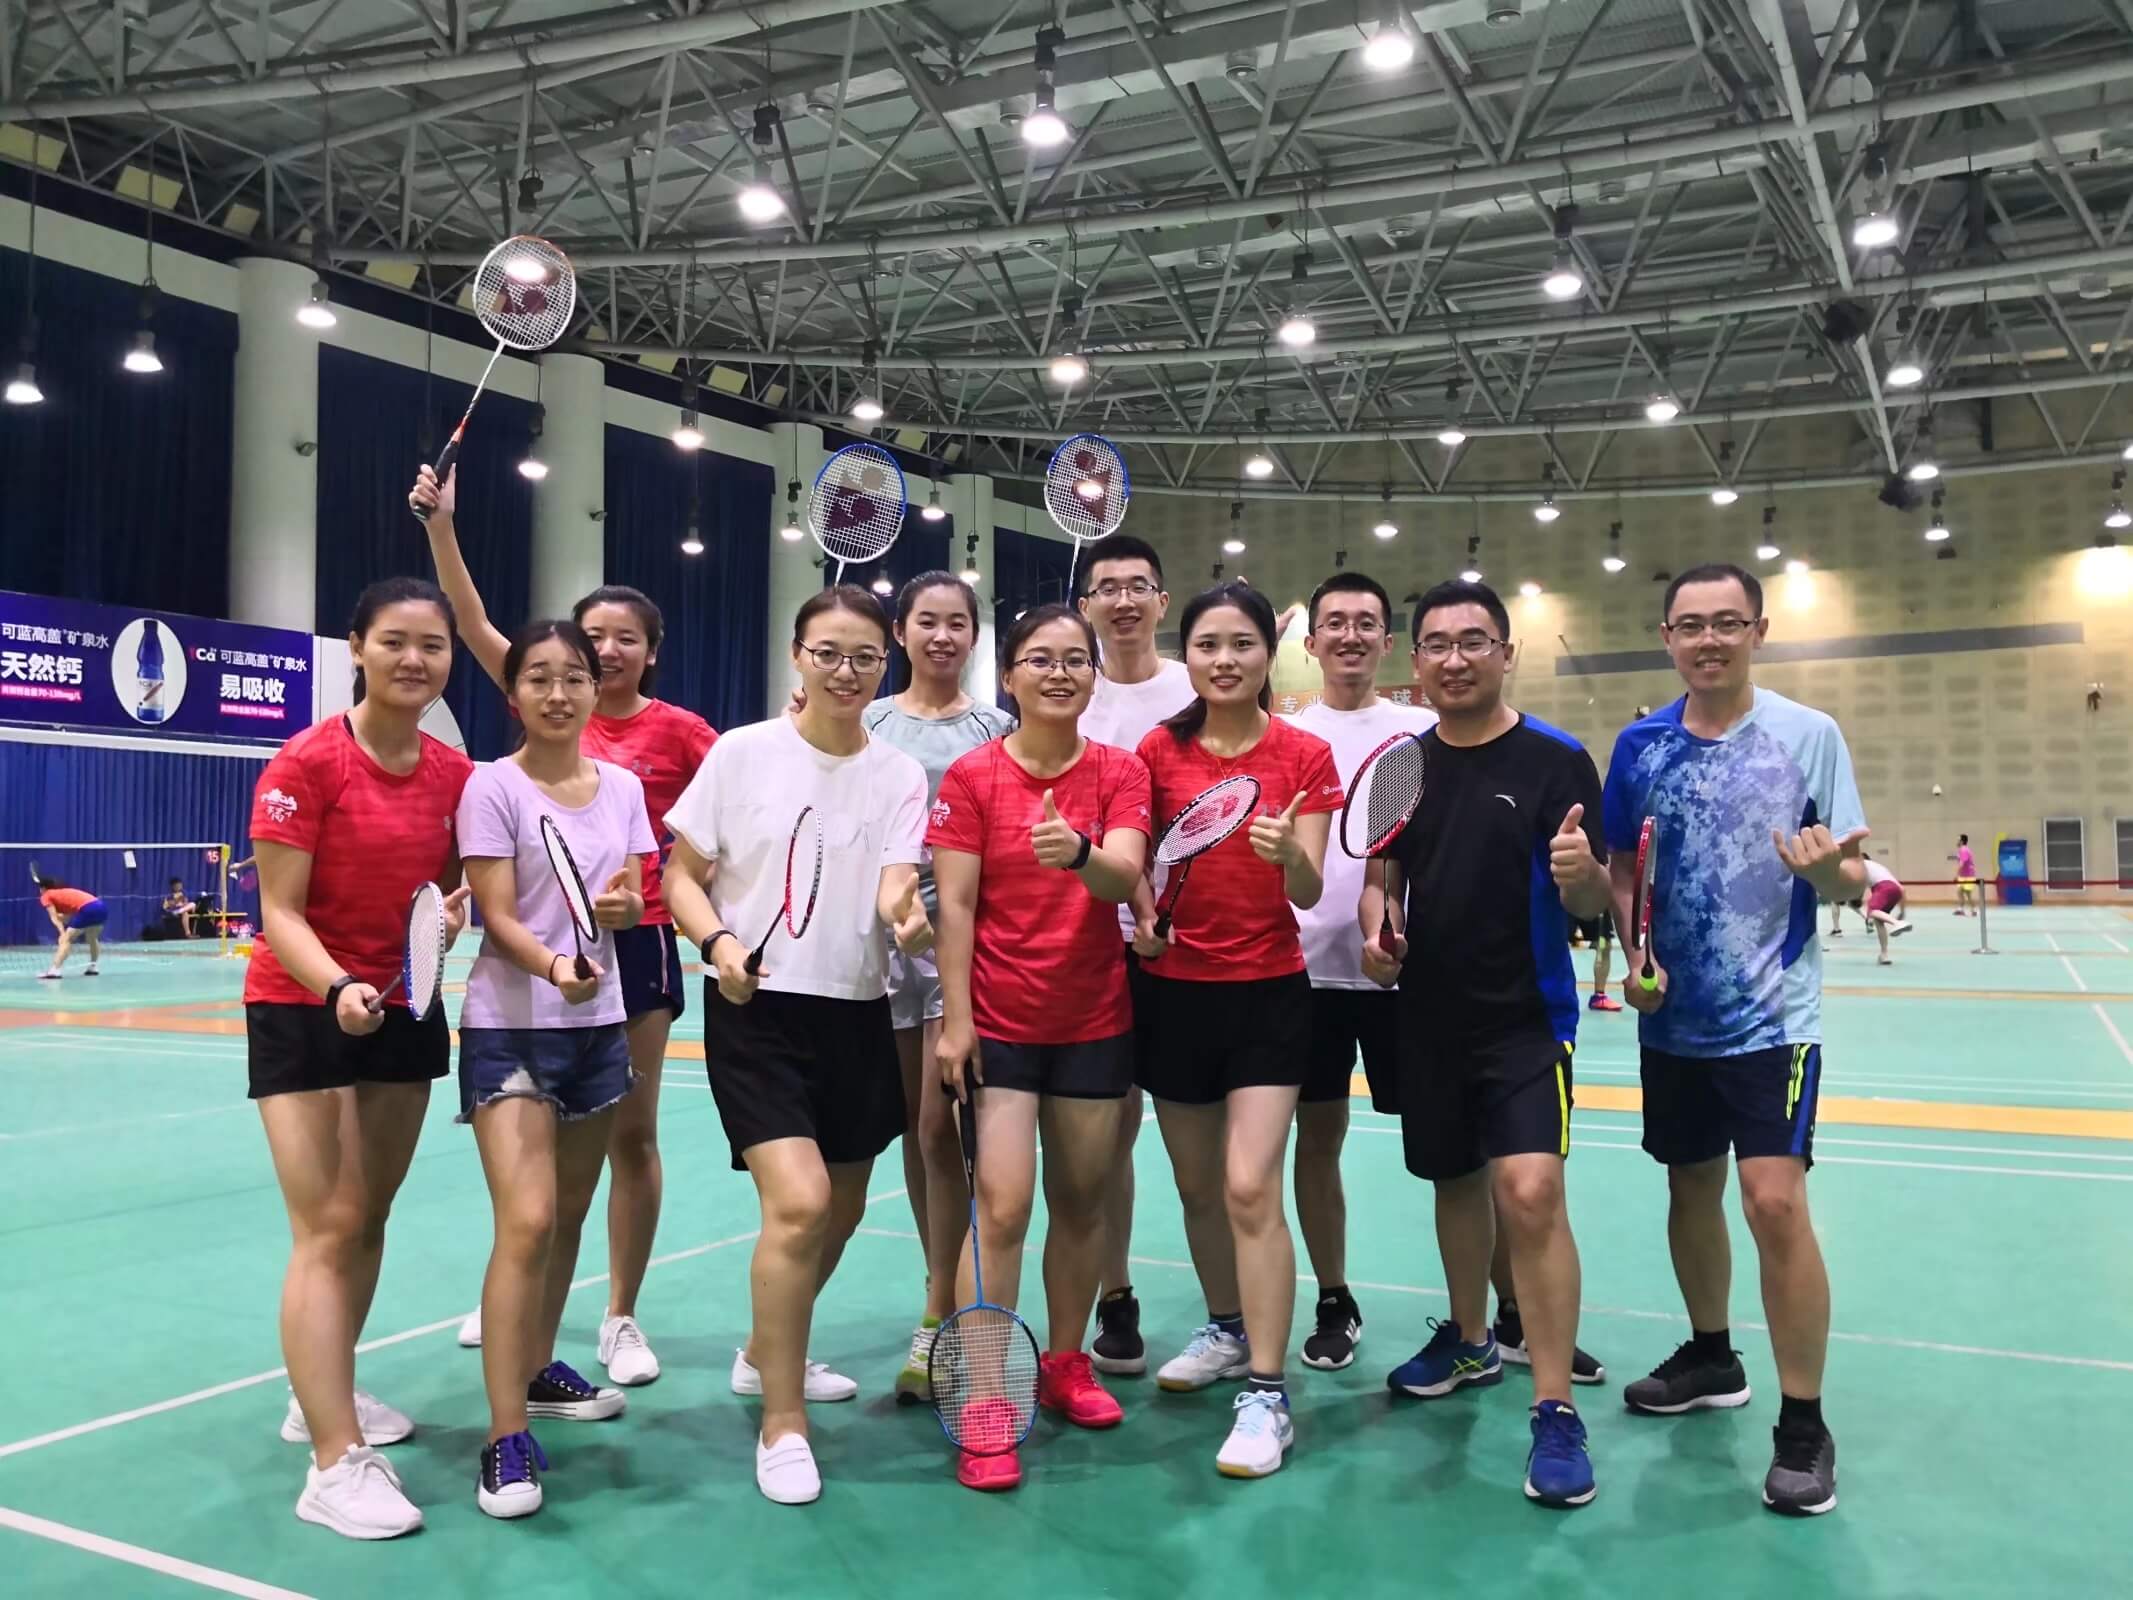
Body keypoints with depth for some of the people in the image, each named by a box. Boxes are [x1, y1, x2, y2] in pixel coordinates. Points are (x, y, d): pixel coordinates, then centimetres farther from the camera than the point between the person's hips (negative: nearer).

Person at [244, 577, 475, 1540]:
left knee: (370, 1217, 15)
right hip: (304, 1011, -6)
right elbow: (280, 912, -17)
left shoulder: (456, 774, -1)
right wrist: (340, 989, -32)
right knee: (326, 1231, -9)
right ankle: (335, 1467, -4)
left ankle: (322, 1398, 34)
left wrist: (457, 906, -11)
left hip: (405, 1011, 6)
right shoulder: (305, 763, -16)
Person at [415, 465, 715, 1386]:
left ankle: (621, 1320, 17)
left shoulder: (676, 729, -3)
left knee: (630, 1134, 5)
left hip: (635, 938, -3)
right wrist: (440, 522, -7)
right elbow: (474, 625, -1)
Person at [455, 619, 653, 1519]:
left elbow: (634, 901, 7)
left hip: (599, 1024, 5)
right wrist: (554, 965, -33)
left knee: (568, 1214, 15)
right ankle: (506, 1441, -7)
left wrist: (620, 908, -17)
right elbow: (497, 918, -14)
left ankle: (538, 1370, 36)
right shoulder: (493, 786, -9)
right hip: (510, 1027, -5)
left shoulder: (623, 787, 6)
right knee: (526, 1221, -14)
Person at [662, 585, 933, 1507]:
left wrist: (907, 916, -33)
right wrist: (718, 943, -19)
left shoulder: (899, 775, 2)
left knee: (839, 1212, 15)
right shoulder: (740, 753, -4)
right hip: (757, 1009, -4)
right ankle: (781, 1424, 0)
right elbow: (681, 876, 0)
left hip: (857, 1013, 4)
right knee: (798, 1203, -17)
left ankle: (766, 1353, 43)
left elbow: (894, 888, -10)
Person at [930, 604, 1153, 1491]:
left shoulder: (1120, 772, 0)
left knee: (1081, 1198, 12)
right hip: (999, 1019, -3)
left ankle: (1065, 1364, 31)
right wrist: (954, 1020, -11)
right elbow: (955, 904, -7)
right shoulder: (971, 776, -5)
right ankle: (984, 1407, 0)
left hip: (1095, 1019, 3)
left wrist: (1079, 853, -38)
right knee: (1002, 1207, -9)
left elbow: (1125, 875, -16)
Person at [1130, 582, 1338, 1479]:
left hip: (1268, 992, -3)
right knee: (1196, 1186, 14)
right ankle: (1227, 1328, 37)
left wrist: (1289, 852, -33)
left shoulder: (1306, 756, -5)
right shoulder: (1159, 749, 1)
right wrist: (1142, 918, -11)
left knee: (1251, 1188, -12)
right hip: (1174, 990, 3)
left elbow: (1309, 892, -11)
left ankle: (1266, 1396, -2)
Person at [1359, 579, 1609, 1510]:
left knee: (1530, 1193, -15)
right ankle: (1469, 1340, 40)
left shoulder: (1555, 760, -8)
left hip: (1526, 1017, -5)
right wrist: (1376, 929, -7)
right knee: (1454, 1179, 18)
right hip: (1428, 1015, 5)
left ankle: (1556, 1412, -3)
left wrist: (1582, 873, -32)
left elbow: (1591, 902, -9)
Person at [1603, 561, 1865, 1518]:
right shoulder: (1641, 745, 2)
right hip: (1673, 1017, 4)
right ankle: (1711, 1358, 37)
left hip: (1771, 1016, -4)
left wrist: (1829, 869, -28)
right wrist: (1634, 952, -6)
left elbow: (1853, 881, -5)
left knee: (1775, 1202, -12)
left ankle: (1804, 1426, 4)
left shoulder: (1809, 736, -6)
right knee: (1691, 1190, 15)